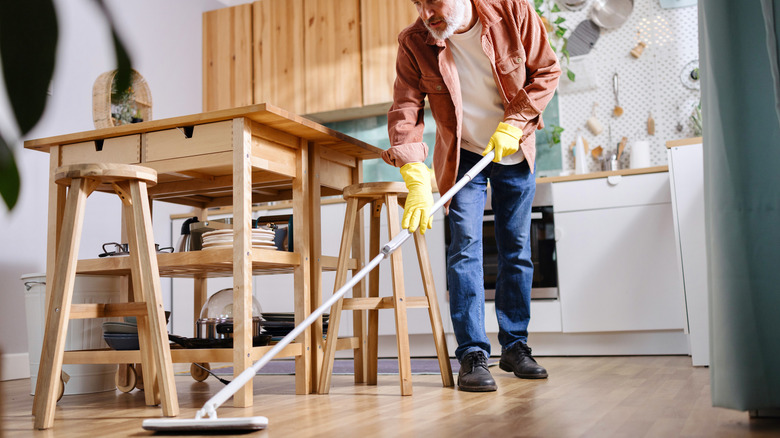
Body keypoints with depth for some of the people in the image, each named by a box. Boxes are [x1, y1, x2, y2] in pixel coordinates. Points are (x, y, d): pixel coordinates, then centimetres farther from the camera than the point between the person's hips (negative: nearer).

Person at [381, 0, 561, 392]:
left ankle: (515, 345, 17)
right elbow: (405, 110, -21)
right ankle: (472, 355, -8)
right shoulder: (413, 43, -17)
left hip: (514, 152, 1)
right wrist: (417, 181, -33)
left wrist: (513, 123, -19)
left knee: (517, 250, 5)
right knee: (465, 247, -12)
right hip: (462, 156, -1)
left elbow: (547, 70, -8)